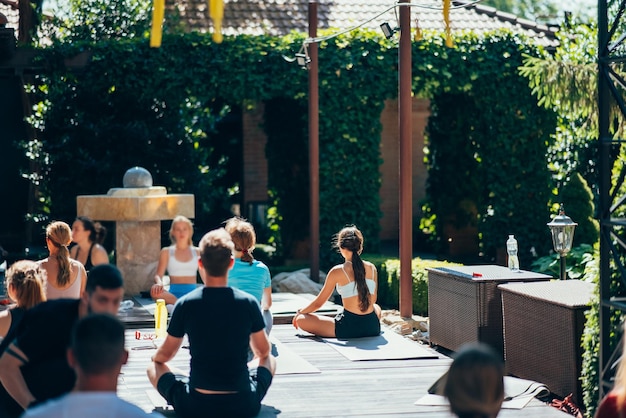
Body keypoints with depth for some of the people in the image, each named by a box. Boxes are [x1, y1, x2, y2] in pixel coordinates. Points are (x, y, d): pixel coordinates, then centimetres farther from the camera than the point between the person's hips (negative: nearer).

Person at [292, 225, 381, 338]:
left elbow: (318, 303, 2)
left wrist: (299, 312, 20)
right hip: (373, 328, 4)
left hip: (349, 328, -4)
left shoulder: (337, 272, -7)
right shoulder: (371, 268, 4)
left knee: (301, 320, 6)